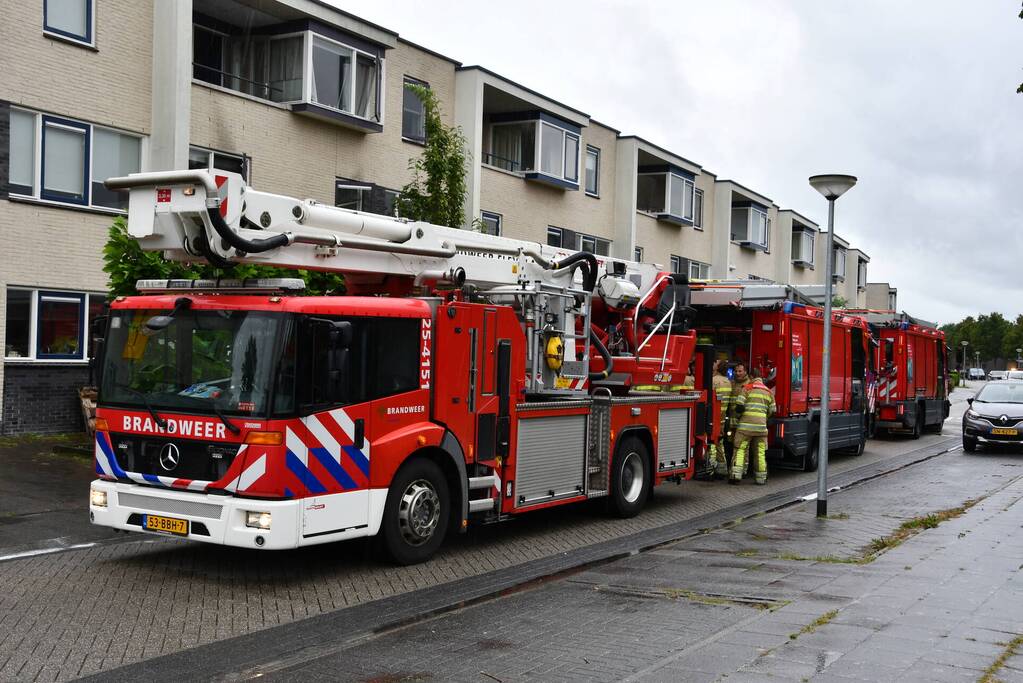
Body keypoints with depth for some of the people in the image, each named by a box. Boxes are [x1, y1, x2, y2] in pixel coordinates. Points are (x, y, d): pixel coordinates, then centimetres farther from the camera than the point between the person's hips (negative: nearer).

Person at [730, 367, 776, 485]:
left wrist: (738, 416, 12)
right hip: (761, 426, 3)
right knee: (760, 452, 9)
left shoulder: (747, 388, -1)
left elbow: (739, 406, -8)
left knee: (740, 449, 0)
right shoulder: (768, 391, 14)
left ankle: (736, 474, -10)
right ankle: (761, 478, 12)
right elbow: (771, 411, 14)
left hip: (746, 425, -3)